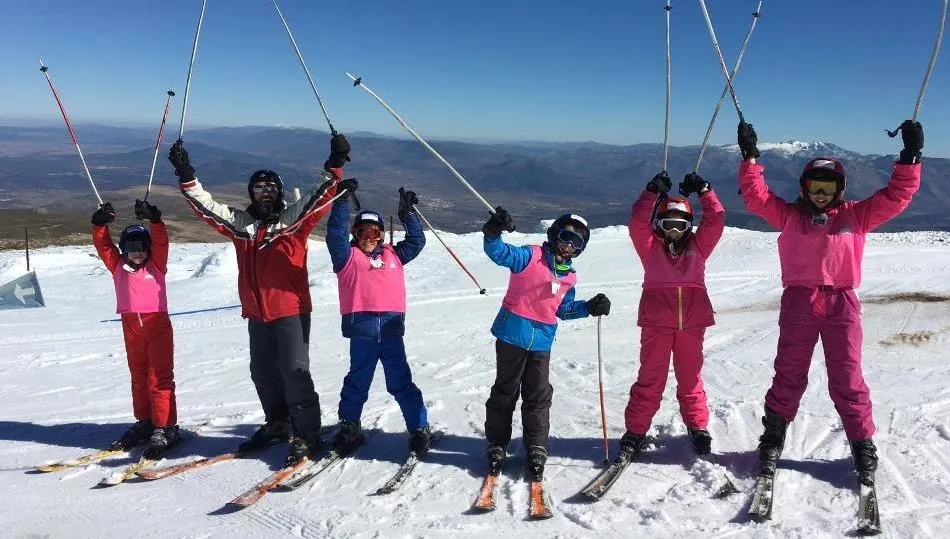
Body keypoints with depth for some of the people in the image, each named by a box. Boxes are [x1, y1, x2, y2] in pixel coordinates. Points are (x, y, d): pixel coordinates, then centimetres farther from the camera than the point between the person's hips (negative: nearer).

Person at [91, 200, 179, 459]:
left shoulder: (156, 264, 5)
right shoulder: (118, 266, 12)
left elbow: (161, 241, -8)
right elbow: (103, 246, 4)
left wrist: (154, 219, -21)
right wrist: (100, 224, -10)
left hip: (158, 323, -4)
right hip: (131, 325, 4)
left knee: (160, 377, -5)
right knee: (139, 377, 13)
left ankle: (165, 427, -3)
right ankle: (144, 422, 25)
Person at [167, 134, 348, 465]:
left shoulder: (294, 218, -1)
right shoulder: (241, 223, 10)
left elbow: (319, 197, -13)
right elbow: (205, 205, 12)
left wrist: (334, 167, -26)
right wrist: (186, 175, 4)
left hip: (291, 310, -5)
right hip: (256, 314, 6)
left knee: (295, 372, -7)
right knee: (263, 373, 16)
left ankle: (307, 436, 2)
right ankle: (277, 425, 35)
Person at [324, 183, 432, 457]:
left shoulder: (393, 254, 18)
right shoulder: (348, 256, 6)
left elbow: (417, 241, 21)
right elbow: (335, 234, -8)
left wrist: (408, 214, 14)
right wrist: (342, 201, -12)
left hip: (391, 329, 2)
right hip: (361, 329, -2)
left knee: (401, 383, 7)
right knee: (357, 382, 9)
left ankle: (419, 428, 14)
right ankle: (349, 428, 26)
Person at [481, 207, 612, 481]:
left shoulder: (569, 276, 10)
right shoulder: (530, 256, -9)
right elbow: (499, 252, -24)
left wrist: (590, 307, 7)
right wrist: (493, 233, -44)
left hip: (542, 342, 5)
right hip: (513, 335, -5)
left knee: (538, 397, 9)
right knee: (505, 393, 7)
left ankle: (536, 449, 20)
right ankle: (497, 446, 20)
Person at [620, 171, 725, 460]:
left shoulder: (697, 245, 13)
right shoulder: (650, 246, 8)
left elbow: (716, 220, 5)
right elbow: (637, 222, -6)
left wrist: (703, 190, 4)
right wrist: (653, 192, -10)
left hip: (692, 321, 2)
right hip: (656, 322, -2)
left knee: (690, 377, 12)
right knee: (650, 378, 2)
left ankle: (697, 426, 26)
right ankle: (635, 431, 10)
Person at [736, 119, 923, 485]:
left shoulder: (856, 215, 12)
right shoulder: (789, 214, 9)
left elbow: (896, 196, 8)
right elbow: (757, 197, 3)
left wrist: (910, 156, 0)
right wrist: (750, 156, -3)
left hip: (842, 304, 0)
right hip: (798, 304, 0)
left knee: (847, 379, 4)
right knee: (789, 376, 7)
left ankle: (862, 445, 17)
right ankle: (773, 439, 18)